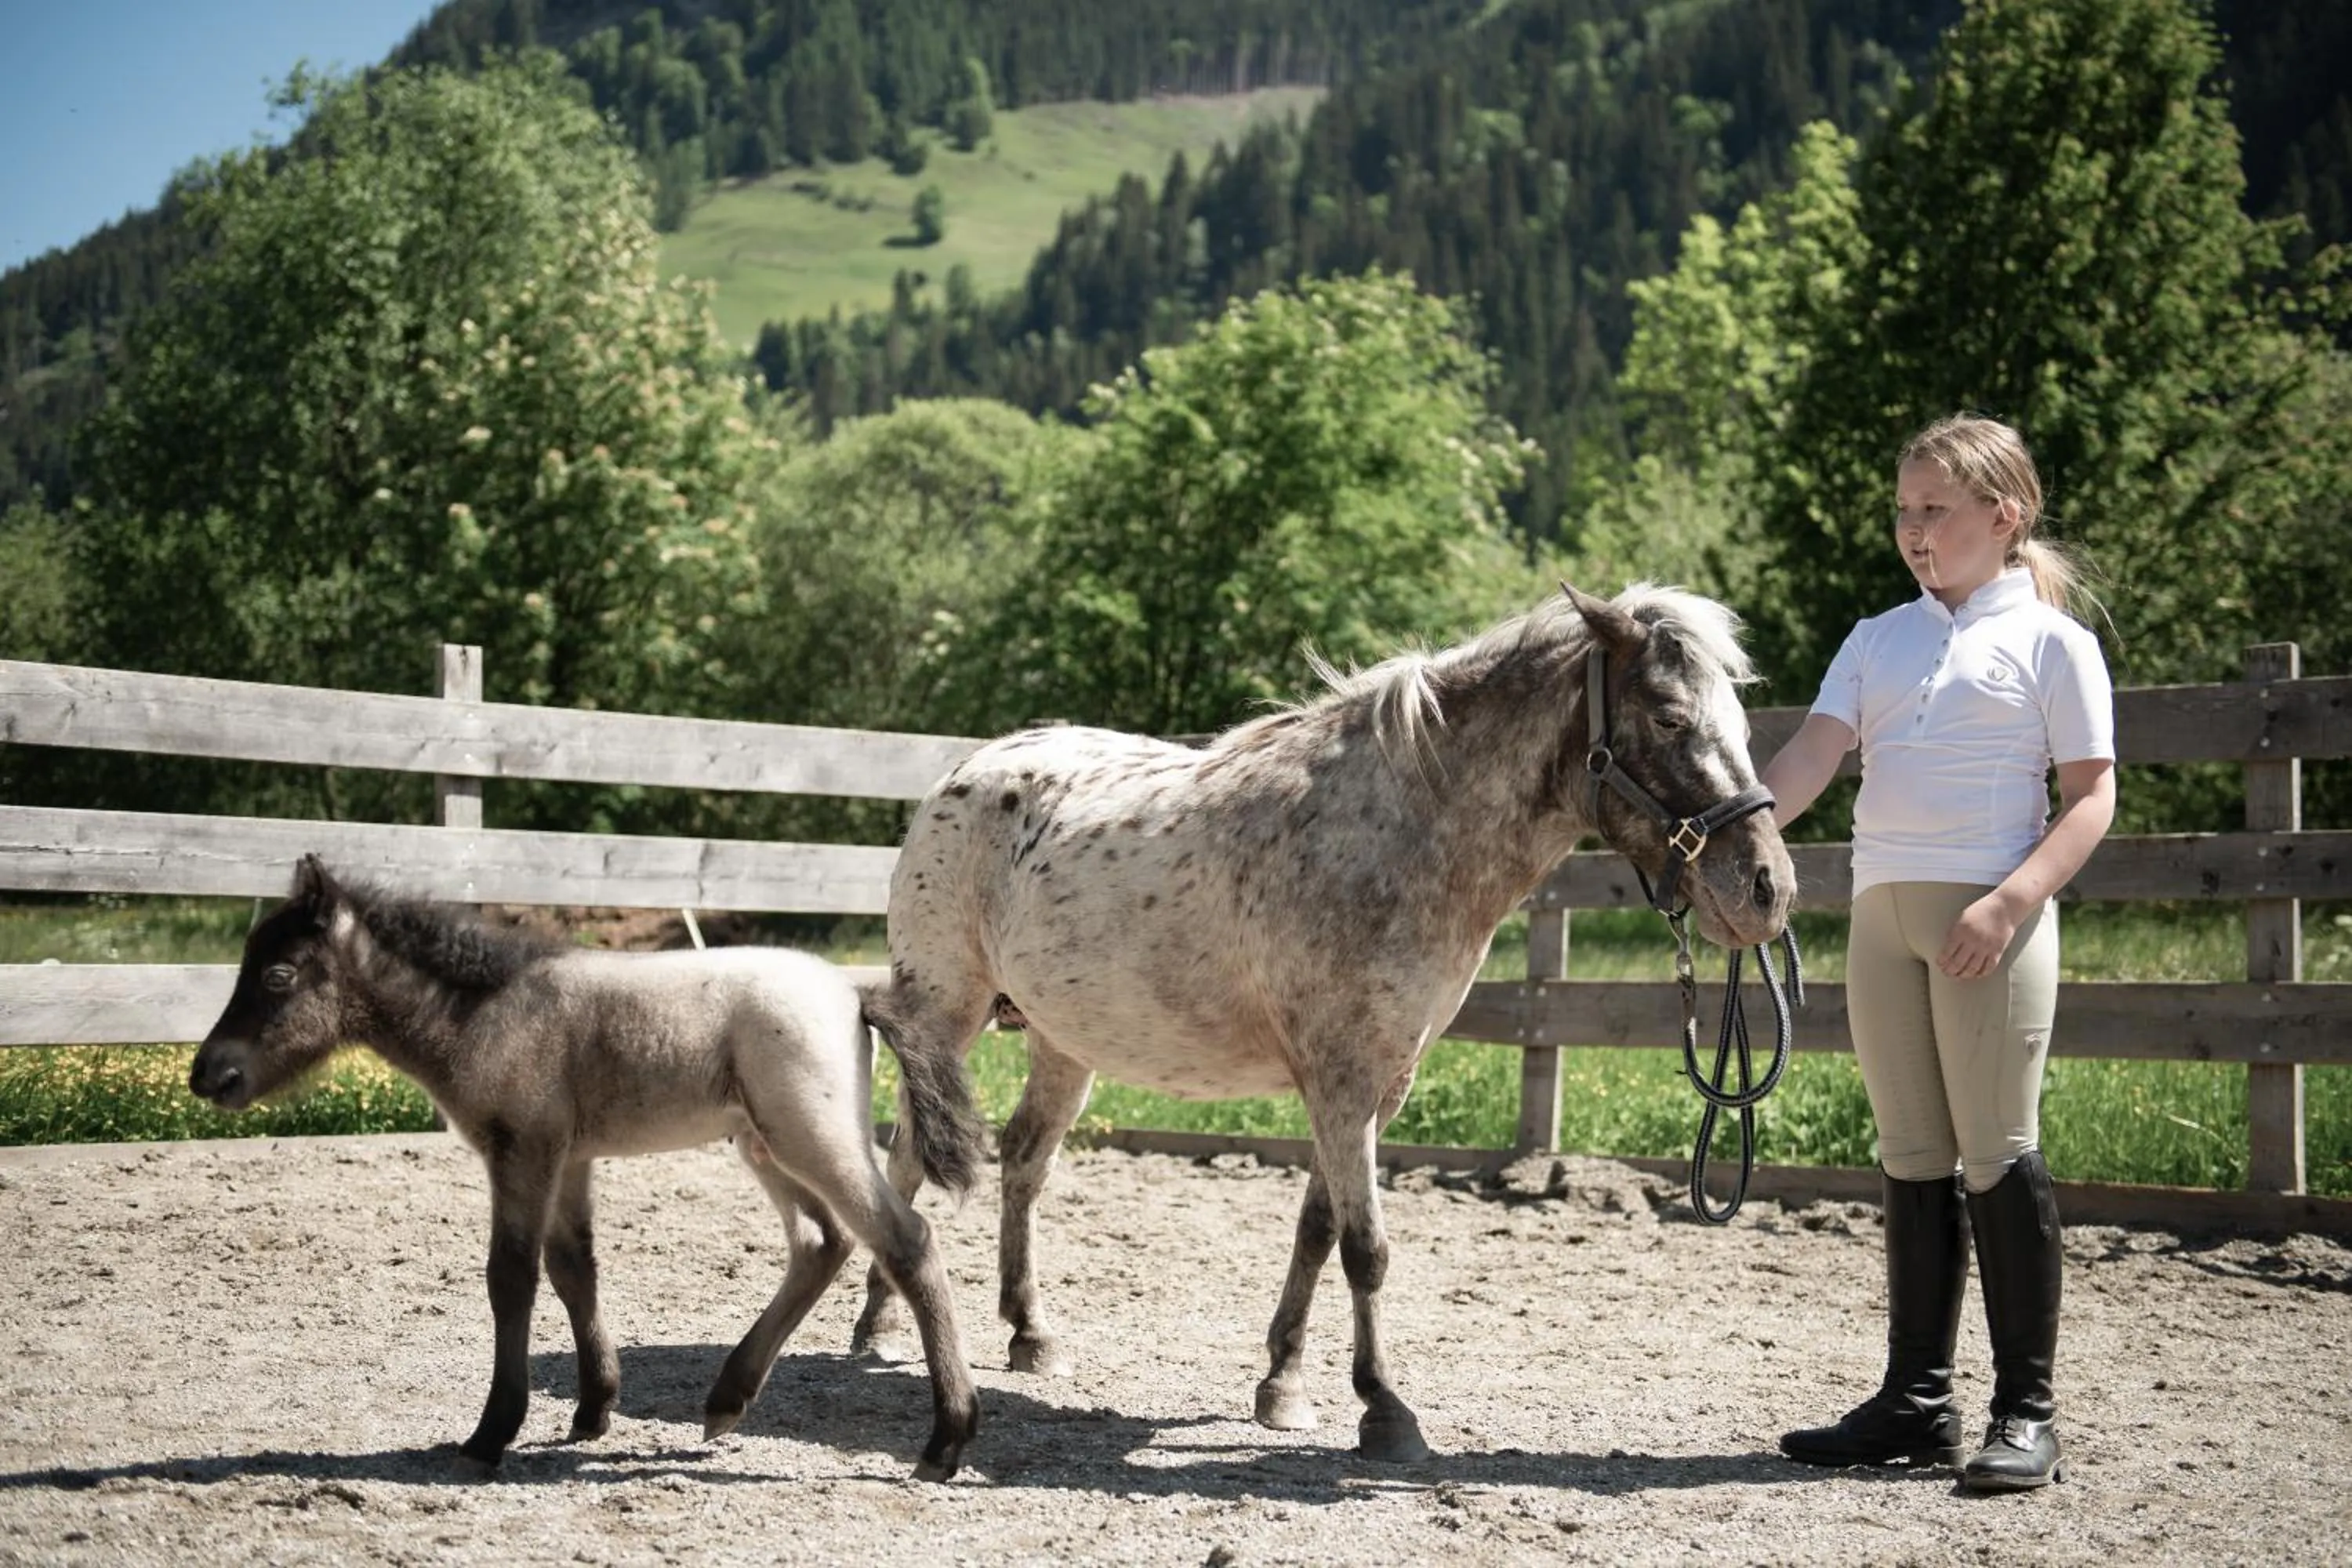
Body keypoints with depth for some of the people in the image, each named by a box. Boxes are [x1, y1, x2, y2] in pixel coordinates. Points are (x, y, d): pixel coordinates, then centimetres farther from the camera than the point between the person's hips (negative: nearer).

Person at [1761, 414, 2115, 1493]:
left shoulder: (2050, 640, 0)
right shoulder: (1878, 641, 14)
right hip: (1881, 915, 6)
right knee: (1912, 1161, 10)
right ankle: (1916, 1402, 17)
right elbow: (1811, 757, 3)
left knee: (1997, 1154, -5)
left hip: (1989, 917, -5)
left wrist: (2012, 899, -18)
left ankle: (2027, 1413, 3)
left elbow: (2091, 795, -5)